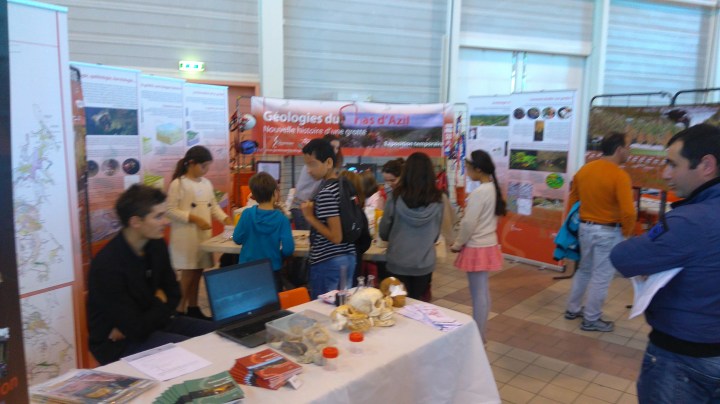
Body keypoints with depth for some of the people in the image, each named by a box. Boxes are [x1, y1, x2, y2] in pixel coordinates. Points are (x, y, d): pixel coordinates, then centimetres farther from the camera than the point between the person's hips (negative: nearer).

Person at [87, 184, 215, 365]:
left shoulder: (156, 245, -3)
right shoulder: (107, 265, -27)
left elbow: (173, 293, 6)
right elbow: (137, 328, -26)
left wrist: (158, 309, -13)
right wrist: (160, 304, -8)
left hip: (152, 322, 7)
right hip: (118, 343, -7)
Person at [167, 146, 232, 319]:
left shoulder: (207, 183, 11)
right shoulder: (178, 184, -9)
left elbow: (213, 206, 15)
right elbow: (170, 210, -13)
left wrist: (225, 218, -1)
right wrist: (193, 218, -20)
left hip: (204, 234, 6)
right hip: (185, 236, -6)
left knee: (198, 272, 11)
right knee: (188, 272, -4)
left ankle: (192, 308, 23)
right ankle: (180, 310, 8)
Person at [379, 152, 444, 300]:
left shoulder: (396, 197, -13)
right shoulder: (437, 200, -9)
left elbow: (383, 232, -2)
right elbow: (436, 234, 4)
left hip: (398, 262, -1)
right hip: (424, 263, 1)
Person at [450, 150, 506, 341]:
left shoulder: (479, 192, -22)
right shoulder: (493, 189, 7)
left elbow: (469, 223, -20)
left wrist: (457, 244, -4)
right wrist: (460, 241, 13)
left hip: (477, 247, -9)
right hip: (488, 244, 9)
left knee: (478, 293, -1)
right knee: (483, 291, 16)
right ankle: (480, 333, 27)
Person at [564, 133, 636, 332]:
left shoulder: (583, 170, 3)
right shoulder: (619, 175, -18)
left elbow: (572, 201, 11)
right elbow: (628, 212, -24)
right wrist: (627, 232, -6)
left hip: (585, 227, 7)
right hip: (608, 232, -7)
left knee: (584, 270, 23)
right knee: (601, 277, 6)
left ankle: (573, 309, 33)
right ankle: (591, 320, 17)